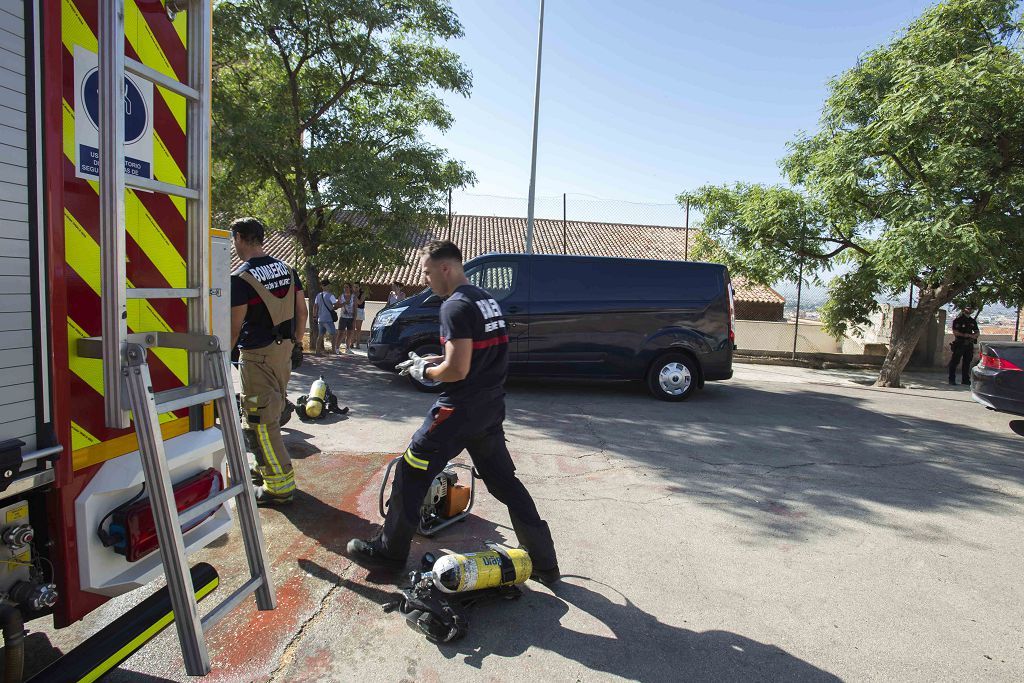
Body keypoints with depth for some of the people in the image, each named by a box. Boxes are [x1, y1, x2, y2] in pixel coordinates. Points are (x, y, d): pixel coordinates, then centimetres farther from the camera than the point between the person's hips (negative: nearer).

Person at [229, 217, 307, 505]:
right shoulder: (286, 269, 8)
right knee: (270, 414, 20)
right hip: (283, 350, 8)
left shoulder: (241, 278, -15)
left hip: (258, 355, -8)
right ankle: (266, 467, 33)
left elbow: (235, 327, -14)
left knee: (261, 420, -1)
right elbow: (302, 311, 10)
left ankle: (280, 485, 2)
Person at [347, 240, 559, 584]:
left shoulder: (455, 306, -17)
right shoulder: (486, 299, 12)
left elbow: (457, 370, -22)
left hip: (460, 410, -9)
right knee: (503, 481, 16)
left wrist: (424, 371, -3)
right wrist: (437, 360, 14)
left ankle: (389, 552, 21)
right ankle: (545, 562, 20)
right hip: (492, 408, 9)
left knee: (411, 474, 7)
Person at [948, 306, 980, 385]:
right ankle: (952, 379, -2)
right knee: (954, 362, -5)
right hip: (959, 344, -6)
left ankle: (965, 379, 17)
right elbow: (955, 332, -11)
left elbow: (977, 332, 18)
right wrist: (964, 335, -17)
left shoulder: (973, 321, 14)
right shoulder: (958, 320, -4)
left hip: (969, 345, 6)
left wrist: (973, 336, -3)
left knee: (967, 362, 10)